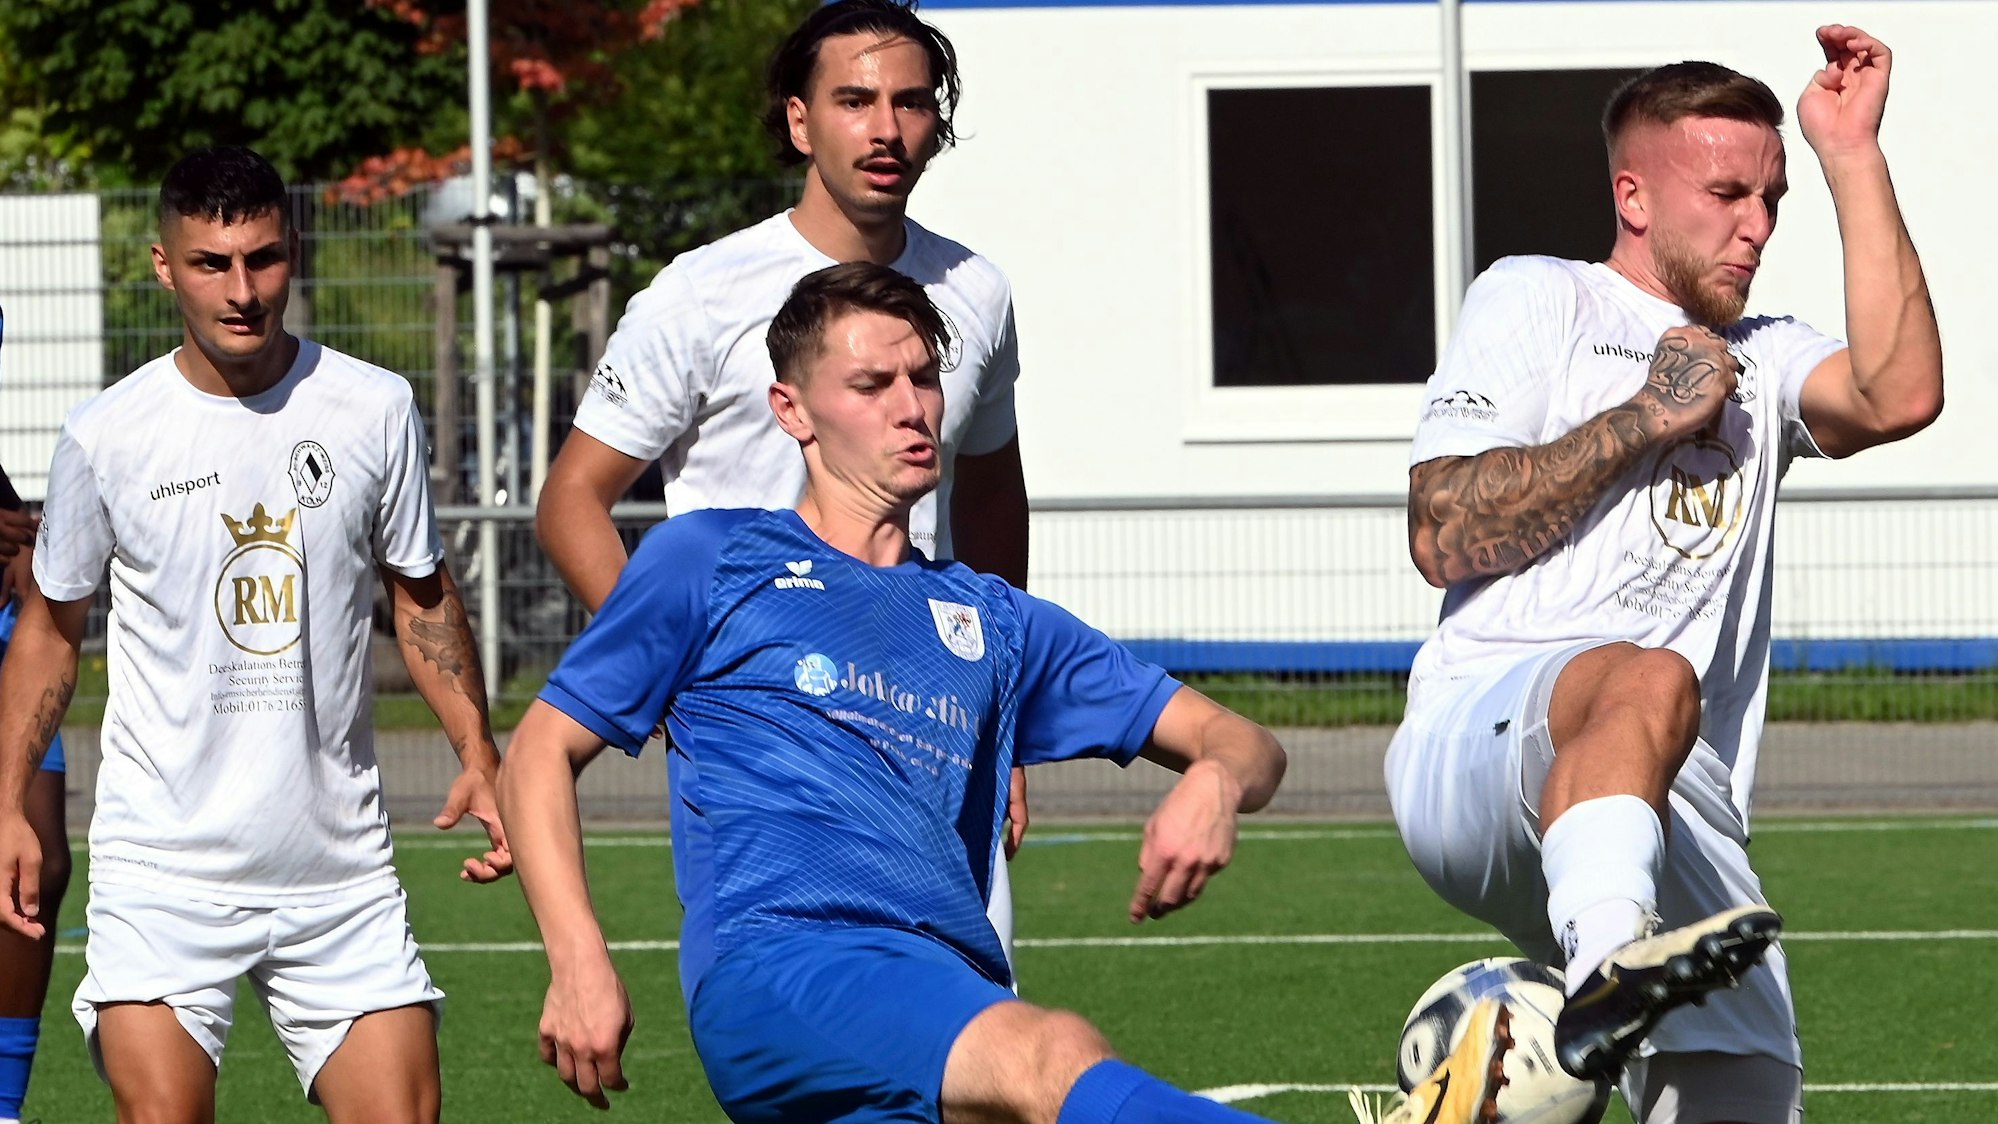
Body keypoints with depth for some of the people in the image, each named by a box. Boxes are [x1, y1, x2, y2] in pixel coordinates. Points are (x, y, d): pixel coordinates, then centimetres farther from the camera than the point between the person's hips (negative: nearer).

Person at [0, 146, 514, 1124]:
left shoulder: (374, 410, 2)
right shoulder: (106, 436, -2)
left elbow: (419, 595, 15)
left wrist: (477, 755, 4)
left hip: (342, 871, 2)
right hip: (161, 868, -2)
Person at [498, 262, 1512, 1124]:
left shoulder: (991, 623, 32)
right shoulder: (709, 562, 22)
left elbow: (1241, 741, 30)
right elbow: (541, 753, 19)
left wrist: (1216, 782, 3)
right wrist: (579, 963, 2)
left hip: (963, 992, 6)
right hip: (779, 963, -6)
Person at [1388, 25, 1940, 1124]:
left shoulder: (1761, 360, 26)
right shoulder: (1536, 302, 15)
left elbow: (1900, 395, 2)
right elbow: (1444, 536, 1)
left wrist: (1852, 153, 5)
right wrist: (1645, 419, 1)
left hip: (1680, 827, 5)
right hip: (1477, 735, -5)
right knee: (1650, 684, -40)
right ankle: (1606, 971, -61)